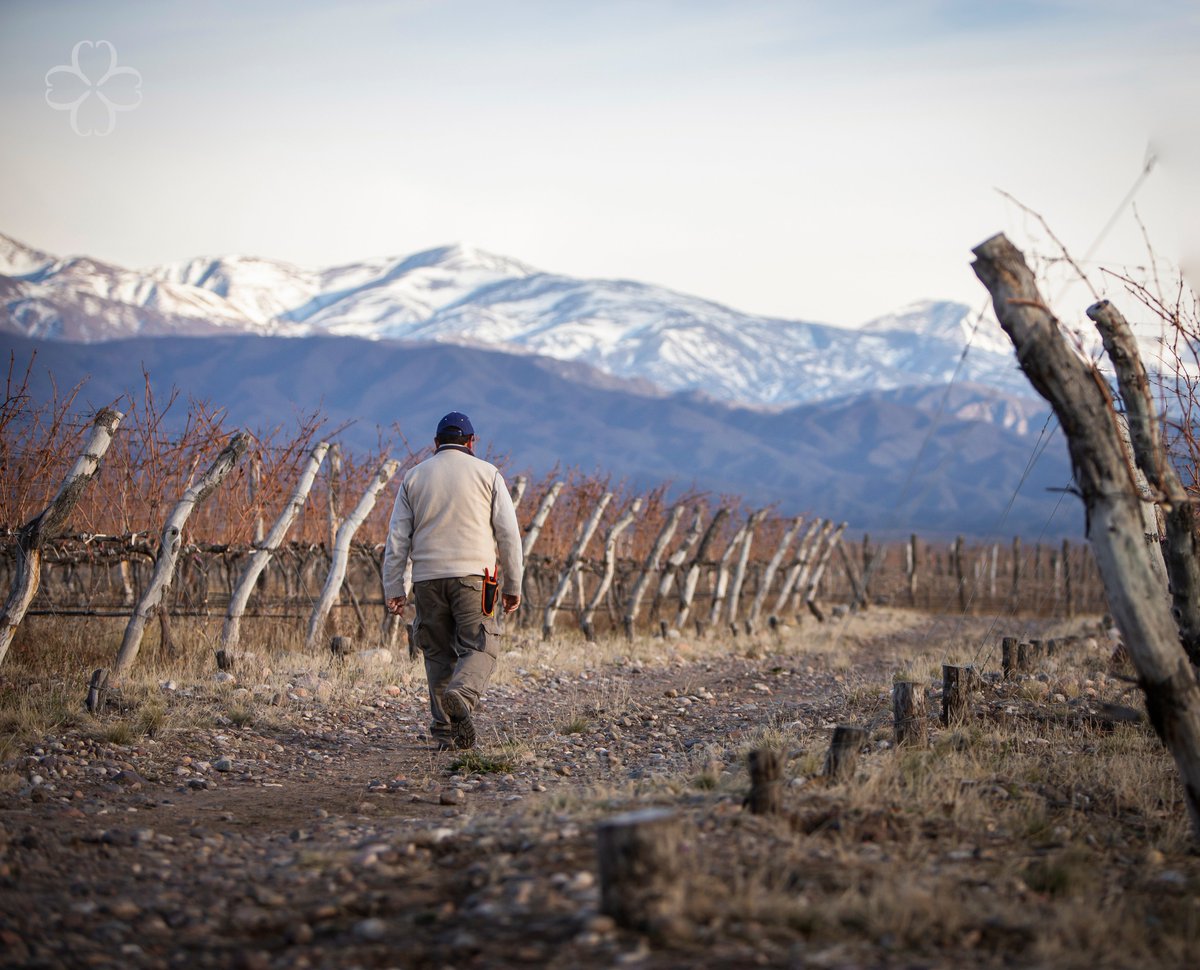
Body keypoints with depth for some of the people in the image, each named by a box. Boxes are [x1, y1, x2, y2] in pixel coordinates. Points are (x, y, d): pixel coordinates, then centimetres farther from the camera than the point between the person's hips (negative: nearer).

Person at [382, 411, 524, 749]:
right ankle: (461, 695, -31)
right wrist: (513, 585, 8)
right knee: (480, 648, -2)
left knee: (438, 654, 10)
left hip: (428, 579, 3)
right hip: (473, 575, -2)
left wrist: (394, 589, 9)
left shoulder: (414, 477, 12)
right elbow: (508, 533, 3)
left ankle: (445, 732, 6)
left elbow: (397, 538, 8)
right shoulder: (487, 473, 7)